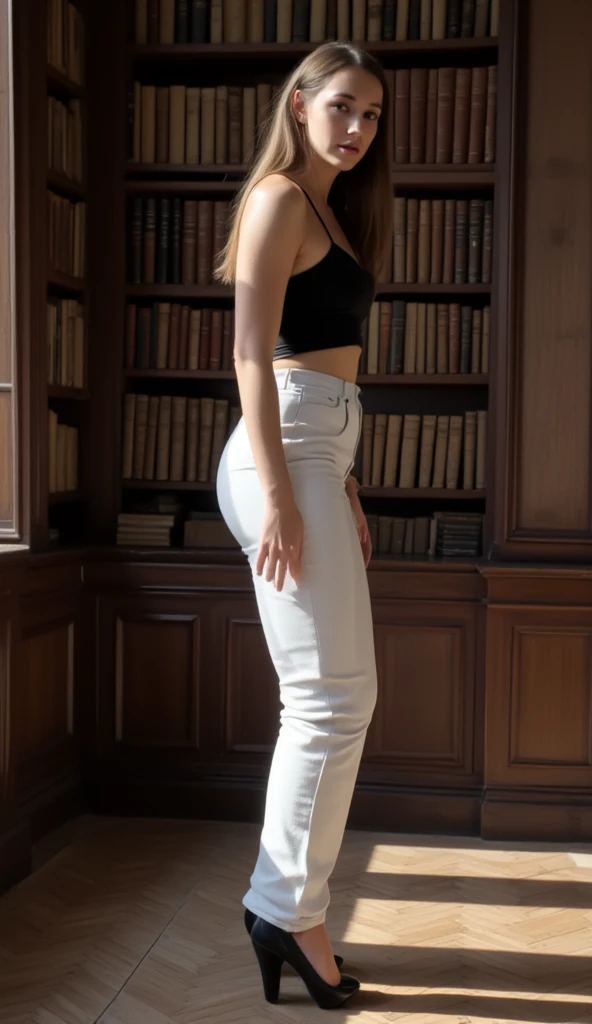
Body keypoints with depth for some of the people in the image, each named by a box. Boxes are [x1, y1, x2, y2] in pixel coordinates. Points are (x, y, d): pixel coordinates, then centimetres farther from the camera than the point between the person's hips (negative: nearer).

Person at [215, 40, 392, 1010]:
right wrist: (277, 491, -20)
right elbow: (253, 352, -13)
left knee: (326, 701, 9)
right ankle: (289, 911, 5)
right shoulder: (279, 199, -4)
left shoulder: (332, 211, 24)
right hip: (285, 453, -9)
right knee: (336, 695, -8)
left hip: (319, 453, 10)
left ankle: (285, 906, 19)